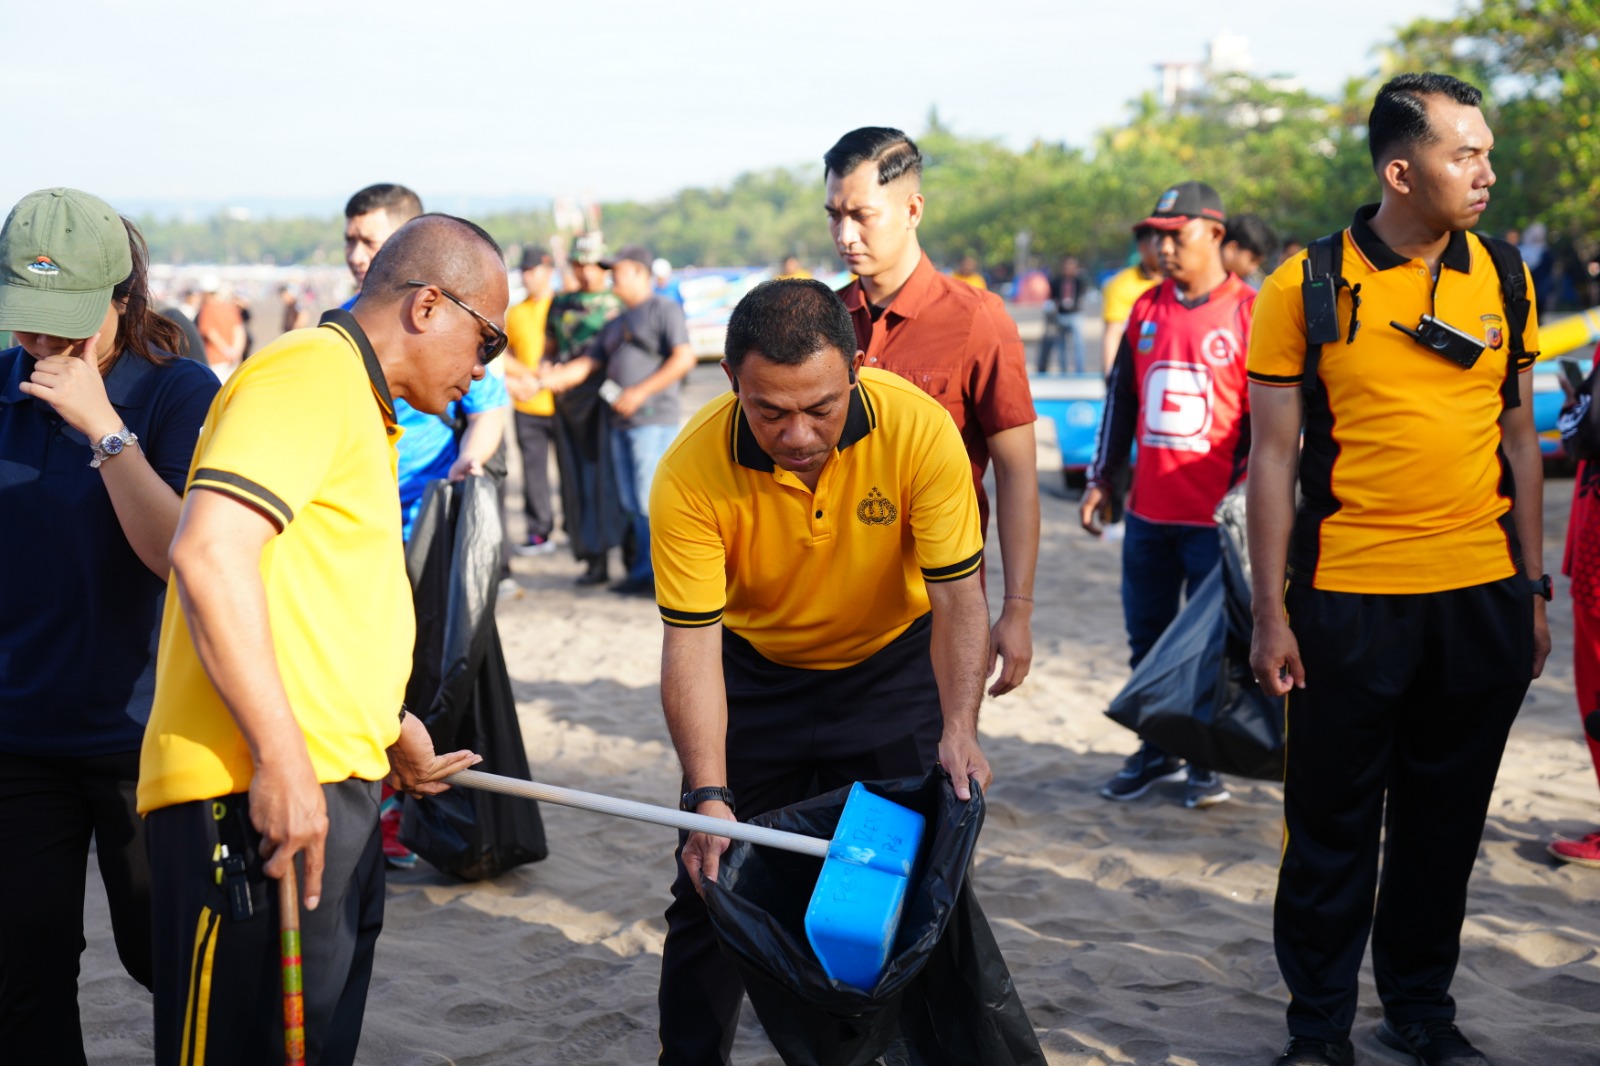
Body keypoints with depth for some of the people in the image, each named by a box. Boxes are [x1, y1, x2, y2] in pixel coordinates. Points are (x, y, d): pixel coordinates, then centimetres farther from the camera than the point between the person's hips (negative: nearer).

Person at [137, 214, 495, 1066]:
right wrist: (282, 757, -23)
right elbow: (208, 551, -23)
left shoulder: (354, 398, 22)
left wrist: (386, 725, 33)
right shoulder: (310, 373, -10)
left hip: (326, 795, 10)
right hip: (255, 795, -10)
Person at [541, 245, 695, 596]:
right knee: (633, 504, 7)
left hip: (653, 419, -8)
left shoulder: (664, 310, -2)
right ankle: (644, 572, 11)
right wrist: (545, 379, 5)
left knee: (651, 500, -12)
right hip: (621, 422, 8)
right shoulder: (616, 325, 24)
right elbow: (588, 364, 20)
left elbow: (684, 358, -13)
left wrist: (640, 392, -16)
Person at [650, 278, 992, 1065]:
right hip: (755, 670, 0)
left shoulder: (918, 429, -28)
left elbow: (956, 595, -22)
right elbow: (691, 644, -26)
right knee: (712, 884, 2)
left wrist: (958, 727, -35)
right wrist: (708, 795, -35)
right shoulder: (691, 474, -29)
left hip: (891, 665, 0)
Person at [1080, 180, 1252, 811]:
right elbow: (1121, 398, 17)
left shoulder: (1251, 314, -5)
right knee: (1147, 638, 11)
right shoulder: (1146, 310, 10)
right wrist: (1101, 480, 15)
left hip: (1215, 516, -5)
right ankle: (1158, 752, 23)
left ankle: (1208, 761, 13)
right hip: (1147, 513, 5)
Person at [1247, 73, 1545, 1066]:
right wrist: (1271, 615, -6)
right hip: (1350, 601, -3)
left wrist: (1534, 591, 11)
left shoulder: (1502, 278, 6)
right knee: (1334, 823, 6)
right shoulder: (1305, 288, -5)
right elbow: (1273, 456, -3)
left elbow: (1519, 440, 13)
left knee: (1446, 818, 13)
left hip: (1481, 600, 4)